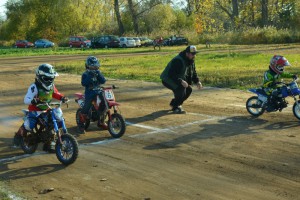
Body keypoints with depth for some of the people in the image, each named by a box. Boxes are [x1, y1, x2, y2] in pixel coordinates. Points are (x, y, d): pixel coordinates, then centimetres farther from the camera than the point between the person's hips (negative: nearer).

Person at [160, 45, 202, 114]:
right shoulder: (178, 61, -30)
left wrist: (197, 82, -8)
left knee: (189, 89, 1)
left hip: (176, 80, 9)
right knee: (181, 87, -30)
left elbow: (194, 73, 10)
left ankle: (174, 103, 19)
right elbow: (171, 74, -36)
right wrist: (181, 81, -47)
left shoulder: (191, 61, 0)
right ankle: (175, 107, -15)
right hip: (167, 80, -9)